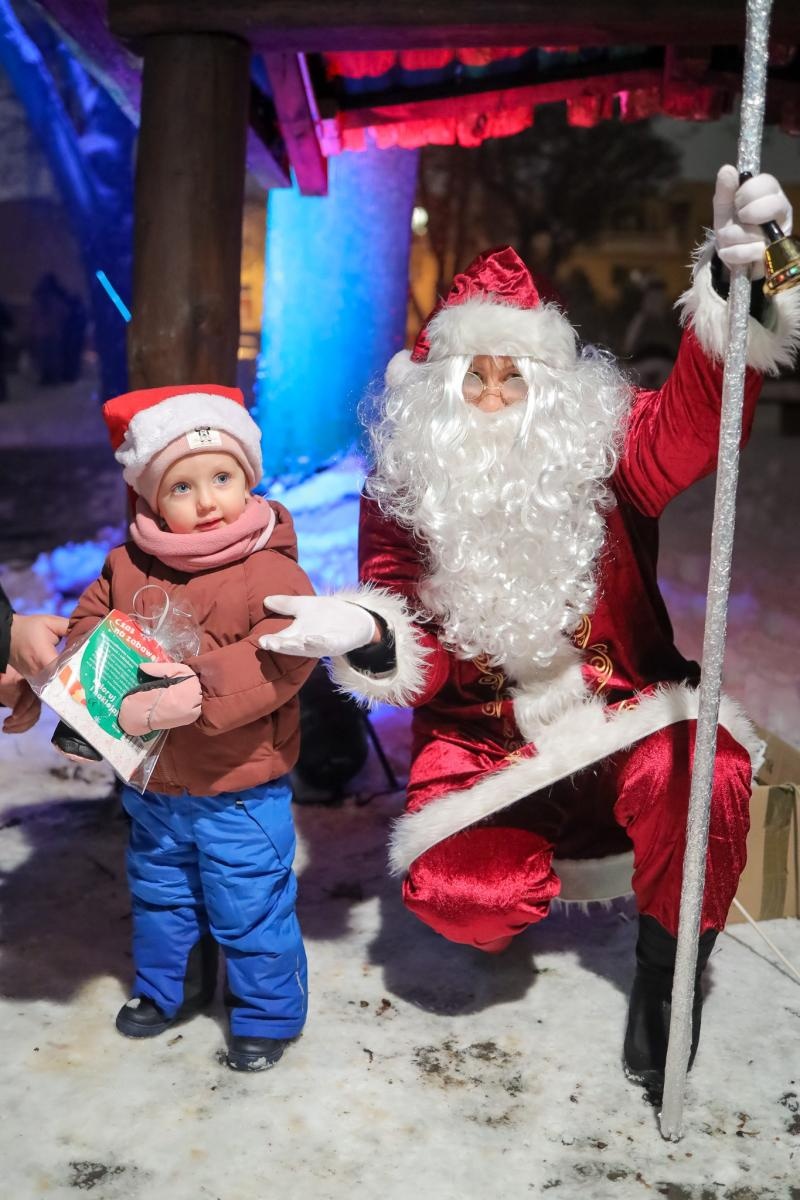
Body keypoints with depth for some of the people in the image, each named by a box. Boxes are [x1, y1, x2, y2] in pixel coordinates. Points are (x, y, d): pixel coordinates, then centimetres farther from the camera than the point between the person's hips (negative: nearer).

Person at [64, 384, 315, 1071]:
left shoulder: (270, 571, -21)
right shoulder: (129, 565, -3)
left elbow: (284, 655, -31)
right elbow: (90, 622, 10)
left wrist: (205, 691, -38)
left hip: (240, 789, -6)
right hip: (153, 783, 6)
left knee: (250, 908, 8)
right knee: (159, 894, 26)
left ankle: (267, 1015, 32)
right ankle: (168, 989, 51)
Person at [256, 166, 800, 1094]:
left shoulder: (601, 454, -4)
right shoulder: (401, 495, -1)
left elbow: (694, 420, -27)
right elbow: (418, 659, -3)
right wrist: (368, 634, -29)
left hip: (620, 709, 0)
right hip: (486, 739, 1)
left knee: (701, 777, -33)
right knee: (457, 897, -21)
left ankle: (665, 967, -2)